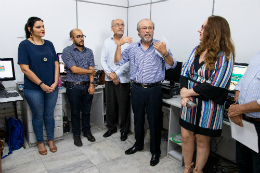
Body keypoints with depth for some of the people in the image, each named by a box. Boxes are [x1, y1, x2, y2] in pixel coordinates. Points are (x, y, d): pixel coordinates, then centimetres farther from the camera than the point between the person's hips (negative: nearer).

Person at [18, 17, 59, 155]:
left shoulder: (49, 44, 7)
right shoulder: (25, 45, -6)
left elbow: (56, 64, 7)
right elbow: (25, 69, -12)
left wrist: (55, 83, -5)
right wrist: (42, 85, -14)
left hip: (51, 88, 4)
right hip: (34, 89, -3)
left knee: (49, 115, 13)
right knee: (38, 116, 10)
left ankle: (51, 140, 31)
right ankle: (40, 142, 29)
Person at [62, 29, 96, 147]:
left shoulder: (89, 51, 8)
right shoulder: (67, 51, -6)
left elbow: (92, 69, 0)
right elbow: (74, 69, -15)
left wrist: (91, 84, -10)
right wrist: (90, 71, -5)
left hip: (87, 86, 4)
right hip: (74, 87, -3)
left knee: (86, 111, 14)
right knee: (75, 112, 9)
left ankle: (87, 131, 32)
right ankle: (76, 134, 25)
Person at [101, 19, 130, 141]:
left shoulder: (128, 42, -4)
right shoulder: (107, 42, 9)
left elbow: (128, 62, -10)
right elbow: (103, 60, 6)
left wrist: (116, 74, -12)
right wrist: (109, 73, -7)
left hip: (123, 79, -3)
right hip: (109, 79, 4)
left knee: (124, 106, 3)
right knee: (110, 105, 13)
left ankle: (124, 130, 21)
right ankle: (111, 127, 31)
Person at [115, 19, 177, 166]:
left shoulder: (160, 46, -2)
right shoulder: (132, 47, 7)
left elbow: (172, 65, -9)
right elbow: (118, 61, 7)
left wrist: (164, 53, -27)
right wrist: (119, 45, -6)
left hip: (154, 89, -3)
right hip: (137, 89, 3)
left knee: (154, 122, 6)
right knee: (138, 119, 18)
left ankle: (155, 151, 24)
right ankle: (138, 145, 39)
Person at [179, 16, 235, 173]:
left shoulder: (224, 56, -12)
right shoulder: (197, 50, 6)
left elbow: (216, 86, -20)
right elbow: (185, 73, 2)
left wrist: (189, 92, -14)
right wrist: (184, 96, -12)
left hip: (208, 106, -5)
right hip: (189, 103, 6)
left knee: (202, 141, 11)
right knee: (186, 136, 13)